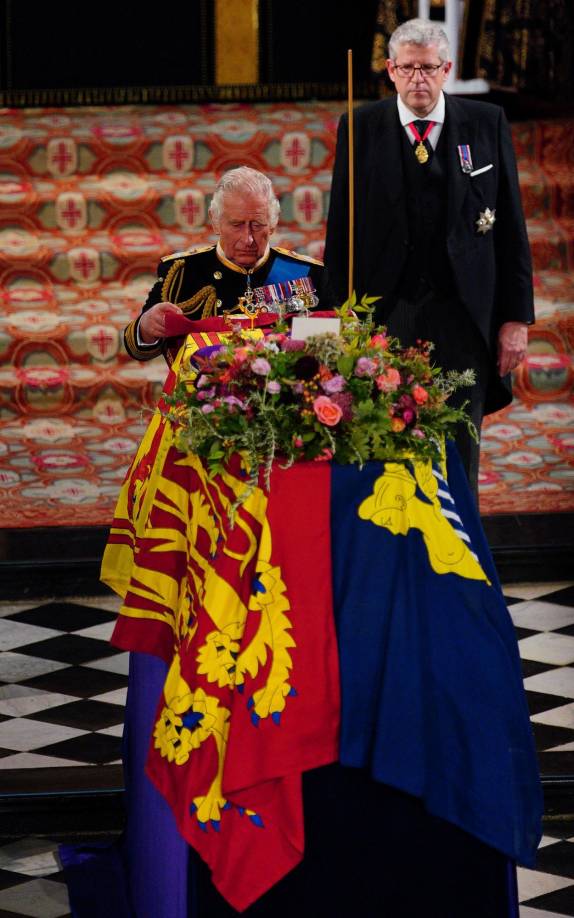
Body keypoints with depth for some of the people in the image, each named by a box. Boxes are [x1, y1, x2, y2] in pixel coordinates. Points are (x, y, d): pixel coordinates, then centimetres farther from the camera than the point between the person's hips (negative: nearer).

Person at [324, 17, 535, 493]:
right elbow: (340, 227, 5)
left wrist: (517, 316, 0)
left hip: (464, 314, 0)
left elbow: (511, 225, 4)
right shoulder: (361, 127, 3)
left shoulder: (486, 123, 4)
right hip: (384, 313, 0)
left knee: (459, 452, 5)